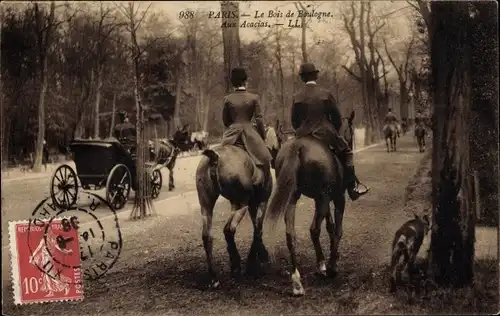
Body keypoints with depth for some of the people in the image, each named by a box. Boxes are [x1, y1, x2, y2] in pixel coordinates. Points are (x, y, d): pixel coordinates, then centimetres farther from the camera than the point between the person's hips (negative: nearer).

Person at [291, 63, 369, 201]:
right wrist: (334, 131, 16)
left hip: (303, 135, 2)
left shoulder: (297, 96, 2)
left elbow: (294, 120, 5)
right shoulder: (326, 94, -3)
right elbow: (337, 117, 1)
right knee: (346, 152, 15)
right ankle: (352, 189, 8)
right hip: (325, 134, -2)